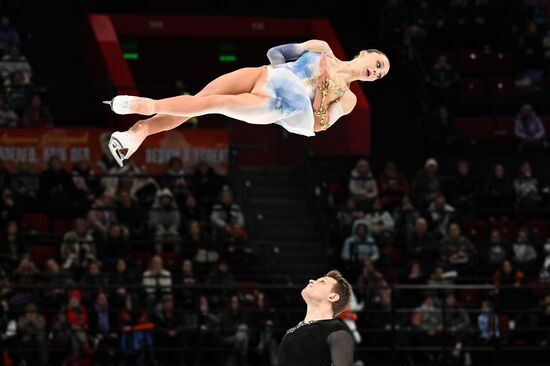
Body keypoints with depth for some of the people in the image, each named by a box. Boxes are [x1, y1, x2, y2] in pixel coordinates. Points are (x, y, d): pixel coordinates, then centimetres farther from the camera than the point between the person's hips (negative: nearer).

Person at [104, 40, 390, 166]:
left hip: (279, 104, -3)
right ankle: (140, 130, -27)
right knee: (199, 97, -18)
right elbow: (275, 52, 21)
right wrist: (287, 72, 2)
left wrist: (322, 85, -8)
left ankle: (149, 105, -27)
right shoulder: (321, 48, 19)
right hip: (265, 75, 4)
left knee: (213, 102, -25)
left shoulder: (348, 98, 12)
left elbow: (317, 126, -1)